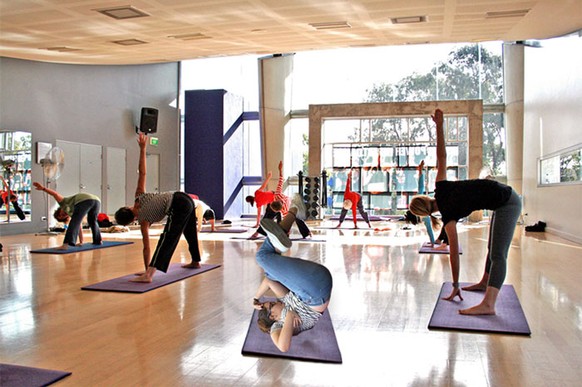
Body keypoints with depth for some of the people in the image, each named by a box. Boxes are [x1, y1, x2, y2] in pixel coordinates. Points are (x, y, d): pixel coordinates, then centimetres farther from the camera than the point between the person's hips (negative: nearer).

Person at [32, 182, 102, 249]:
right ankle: (98, 241, 37)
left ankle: (66, 244, -19)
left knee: (74, 223, -7)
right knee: (92, 221, 30)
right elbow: (80, 228, 39)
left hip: (84, 201, -7)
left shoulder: (63, 202, 28)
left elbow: (55, 194, 13)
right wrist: (81, 242, 40)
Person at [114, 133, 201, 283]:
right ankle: (195, 262, 48)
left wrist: (146, 269, 4)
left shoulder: (143, 221, -1)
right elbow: (142, 172, 5)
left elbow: (146, 247, -2)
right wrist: (142, 148, 7)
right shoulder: (139, 196, 11)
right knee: (190, 232, 27)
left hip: (178, 207, -9)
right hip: (184, 198, 9)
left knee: (167, 239, -20)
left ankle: (148, 275, -32)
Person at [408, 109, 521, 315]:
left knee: (498, 255, -20)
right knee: (493, 247, 22)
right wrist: (439, 126, -3)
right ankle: (485, 282, 37)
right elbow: (442, 157, -5)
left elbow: (454, 252, -14)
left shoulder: (448, 217, -14)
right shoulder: (440, 188, 0)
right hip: (506, 196, 9)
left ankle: (488, 304, -28)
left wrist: (456, 286, -8)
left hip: (506, 203, -9)